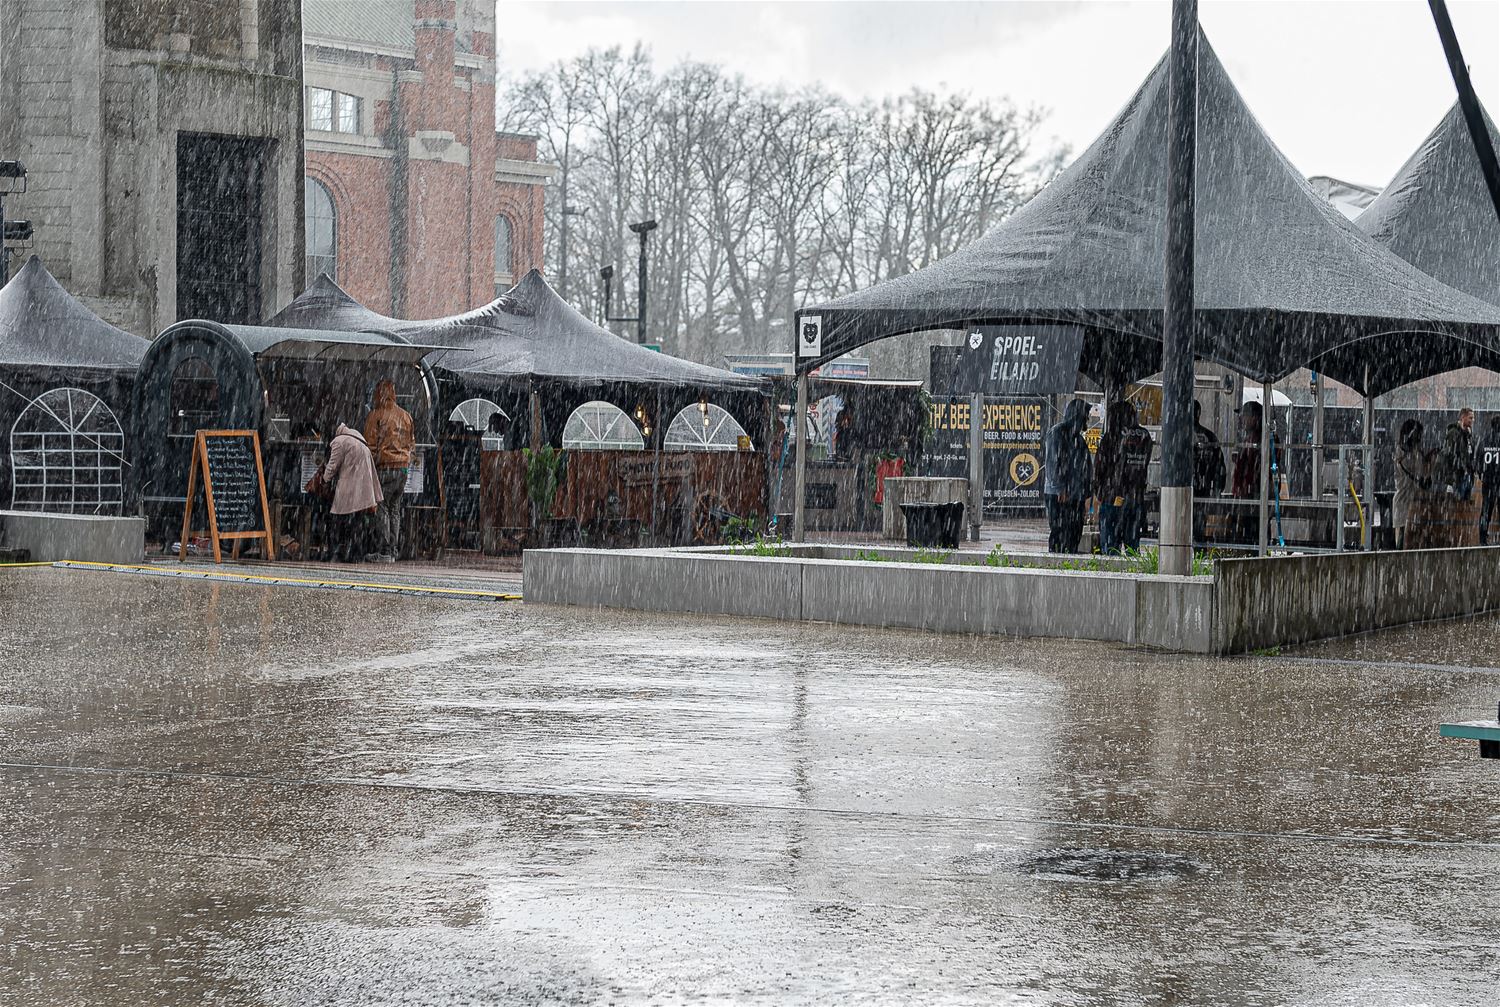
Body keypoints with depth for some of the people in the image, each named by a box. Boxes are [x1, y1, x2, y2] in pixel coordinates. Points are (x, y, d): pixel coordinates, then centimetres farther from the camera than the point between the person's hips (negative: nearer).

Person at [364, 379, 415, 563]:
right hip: (403, 466, 6)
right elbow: (411, 442, 17)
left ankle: (384, 551, -9)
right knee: (395, 510, 12)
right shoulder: (405, 415, 13)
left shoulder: (376, 415, -6)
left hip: (384, 465, -6)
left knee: (382, 509, -4)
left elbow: (371, 444, -8)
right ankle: (394, 551, 11)